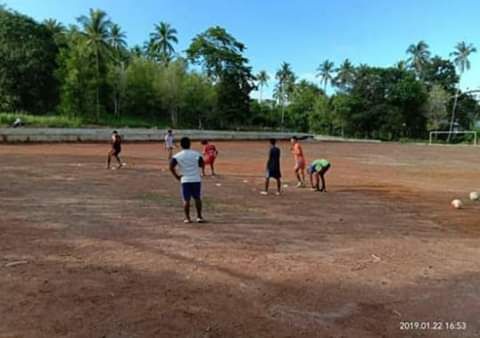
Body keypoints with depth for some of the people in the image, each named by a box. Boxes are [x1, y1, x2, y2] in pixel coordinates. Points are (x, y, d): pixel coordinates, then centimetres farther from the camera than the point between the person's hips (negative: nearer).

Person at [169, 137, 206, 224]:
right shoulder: (196, 154, -2)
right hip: (196, 179, 0)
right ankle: (199, 217, 15)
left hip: (185, 180, 0)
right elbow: (202, 165, -7)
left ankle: (187, 218, 10)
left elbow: (171, 167, -13)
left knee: (186, 200, 7)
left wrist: (176, 176, -1)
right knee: (197, 198, 12)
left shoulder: (177, 156, -2)